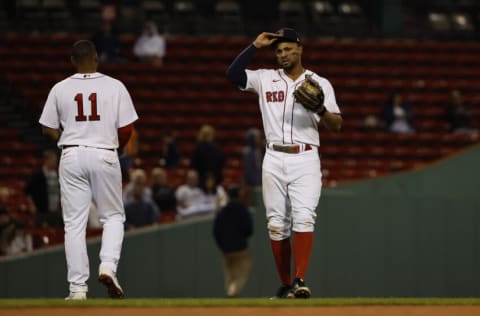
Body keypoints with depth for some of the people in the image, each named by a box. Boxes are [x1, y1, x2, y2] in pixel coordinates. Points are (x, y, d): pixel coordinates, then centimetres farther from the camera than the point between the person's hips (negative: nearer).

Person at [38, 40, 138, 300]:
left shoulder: (60, 89, 1)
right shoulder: (114, 86, -2)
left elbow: (49, 129, 4)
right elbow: (126, 129, -3)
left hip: (71, 157, 1)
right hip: (104, 156, -1)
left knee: (74, 222, 3)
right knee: (113, 216, 14)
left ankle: (77, 287, -1)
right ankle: (108, 265, -10)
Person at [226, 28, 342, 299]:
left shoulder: (320, 84, 7)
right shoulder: (266, 79, 10)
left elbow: (337, 125, 1)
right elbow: (234, 74, -5)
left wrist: (320, 109, -19)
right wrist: (255, 46, -5)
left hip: (305, 159, -2)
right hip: (274, 160, 2)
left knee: (304, 217, -18)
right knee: (277, 223, 2)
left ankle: (300, 281, -26)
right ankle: (285, 285, 9)